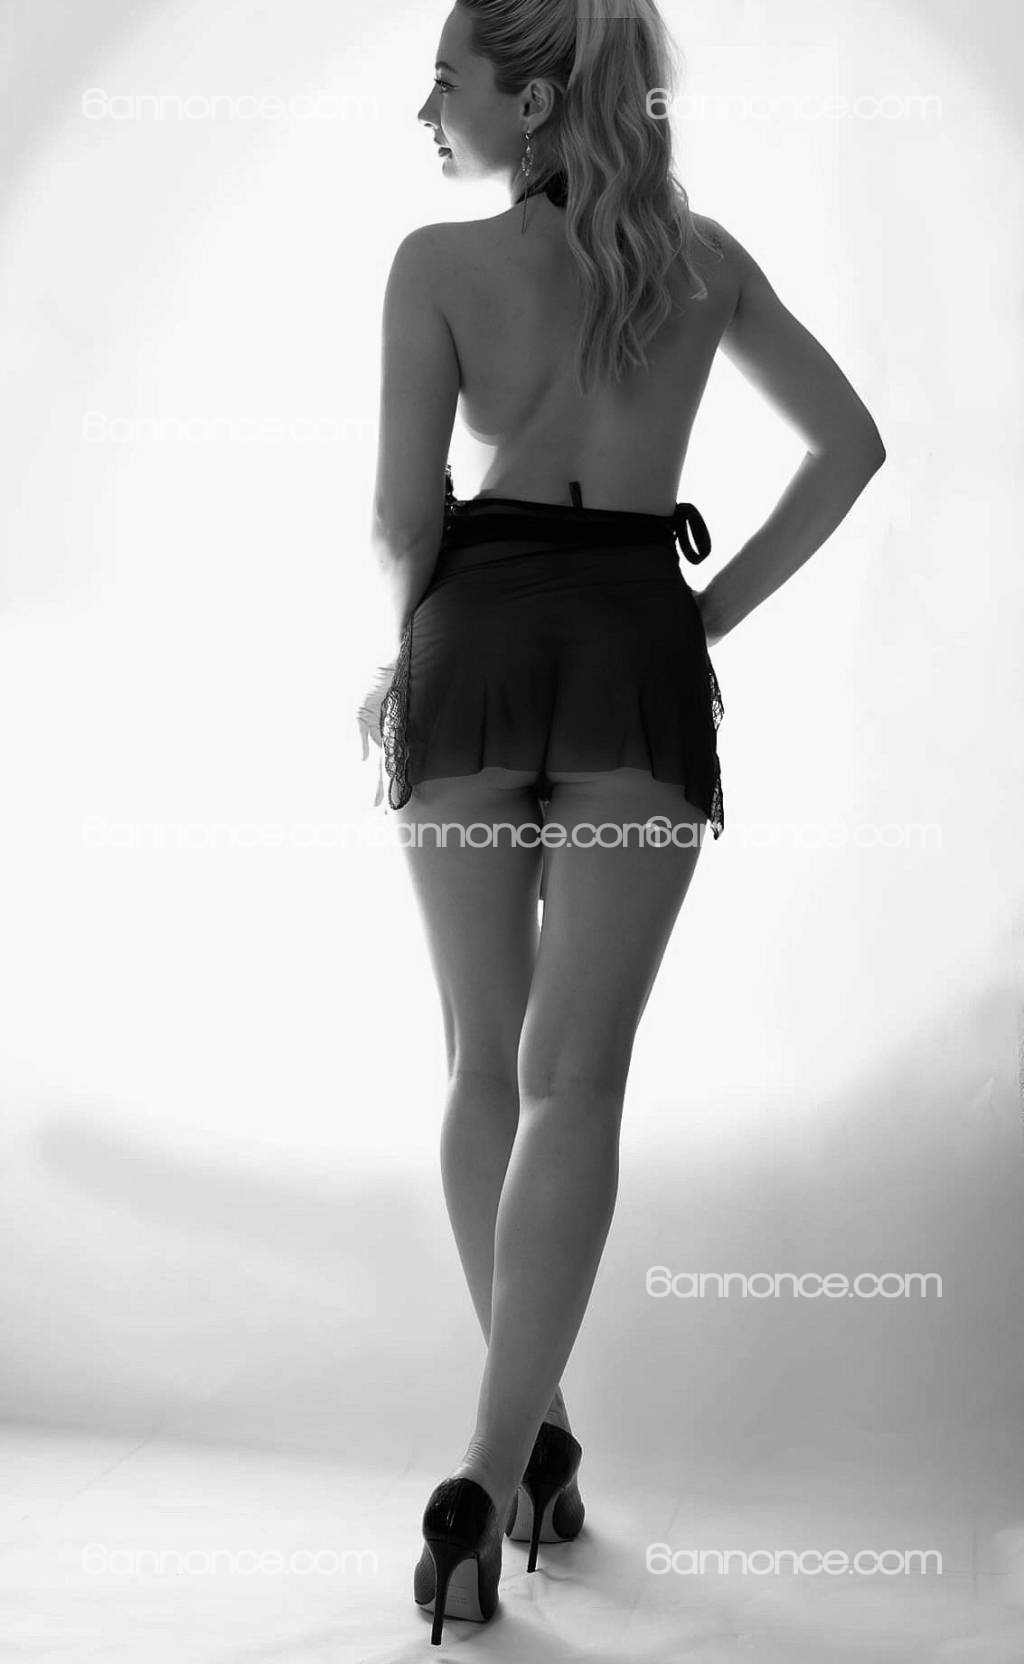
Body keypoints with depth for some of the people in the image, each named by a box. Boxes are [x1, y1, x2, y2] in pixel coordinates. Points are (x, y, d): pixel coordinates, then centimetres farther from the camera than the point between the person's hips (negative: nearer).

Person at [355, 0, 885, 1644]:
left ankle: (531, 1434, 18)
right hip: (642, 654, 1)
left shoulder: (438, 262, 0)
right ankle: (493, 1470, -13)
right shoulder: (704, 256, 11)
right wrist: (720, 608, 11)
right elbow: (851, 443, 13)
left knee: (486, 1064, 12)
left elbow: (404, 514, -5)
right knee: (572, 1077, -3)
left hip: (477, 647, -1)